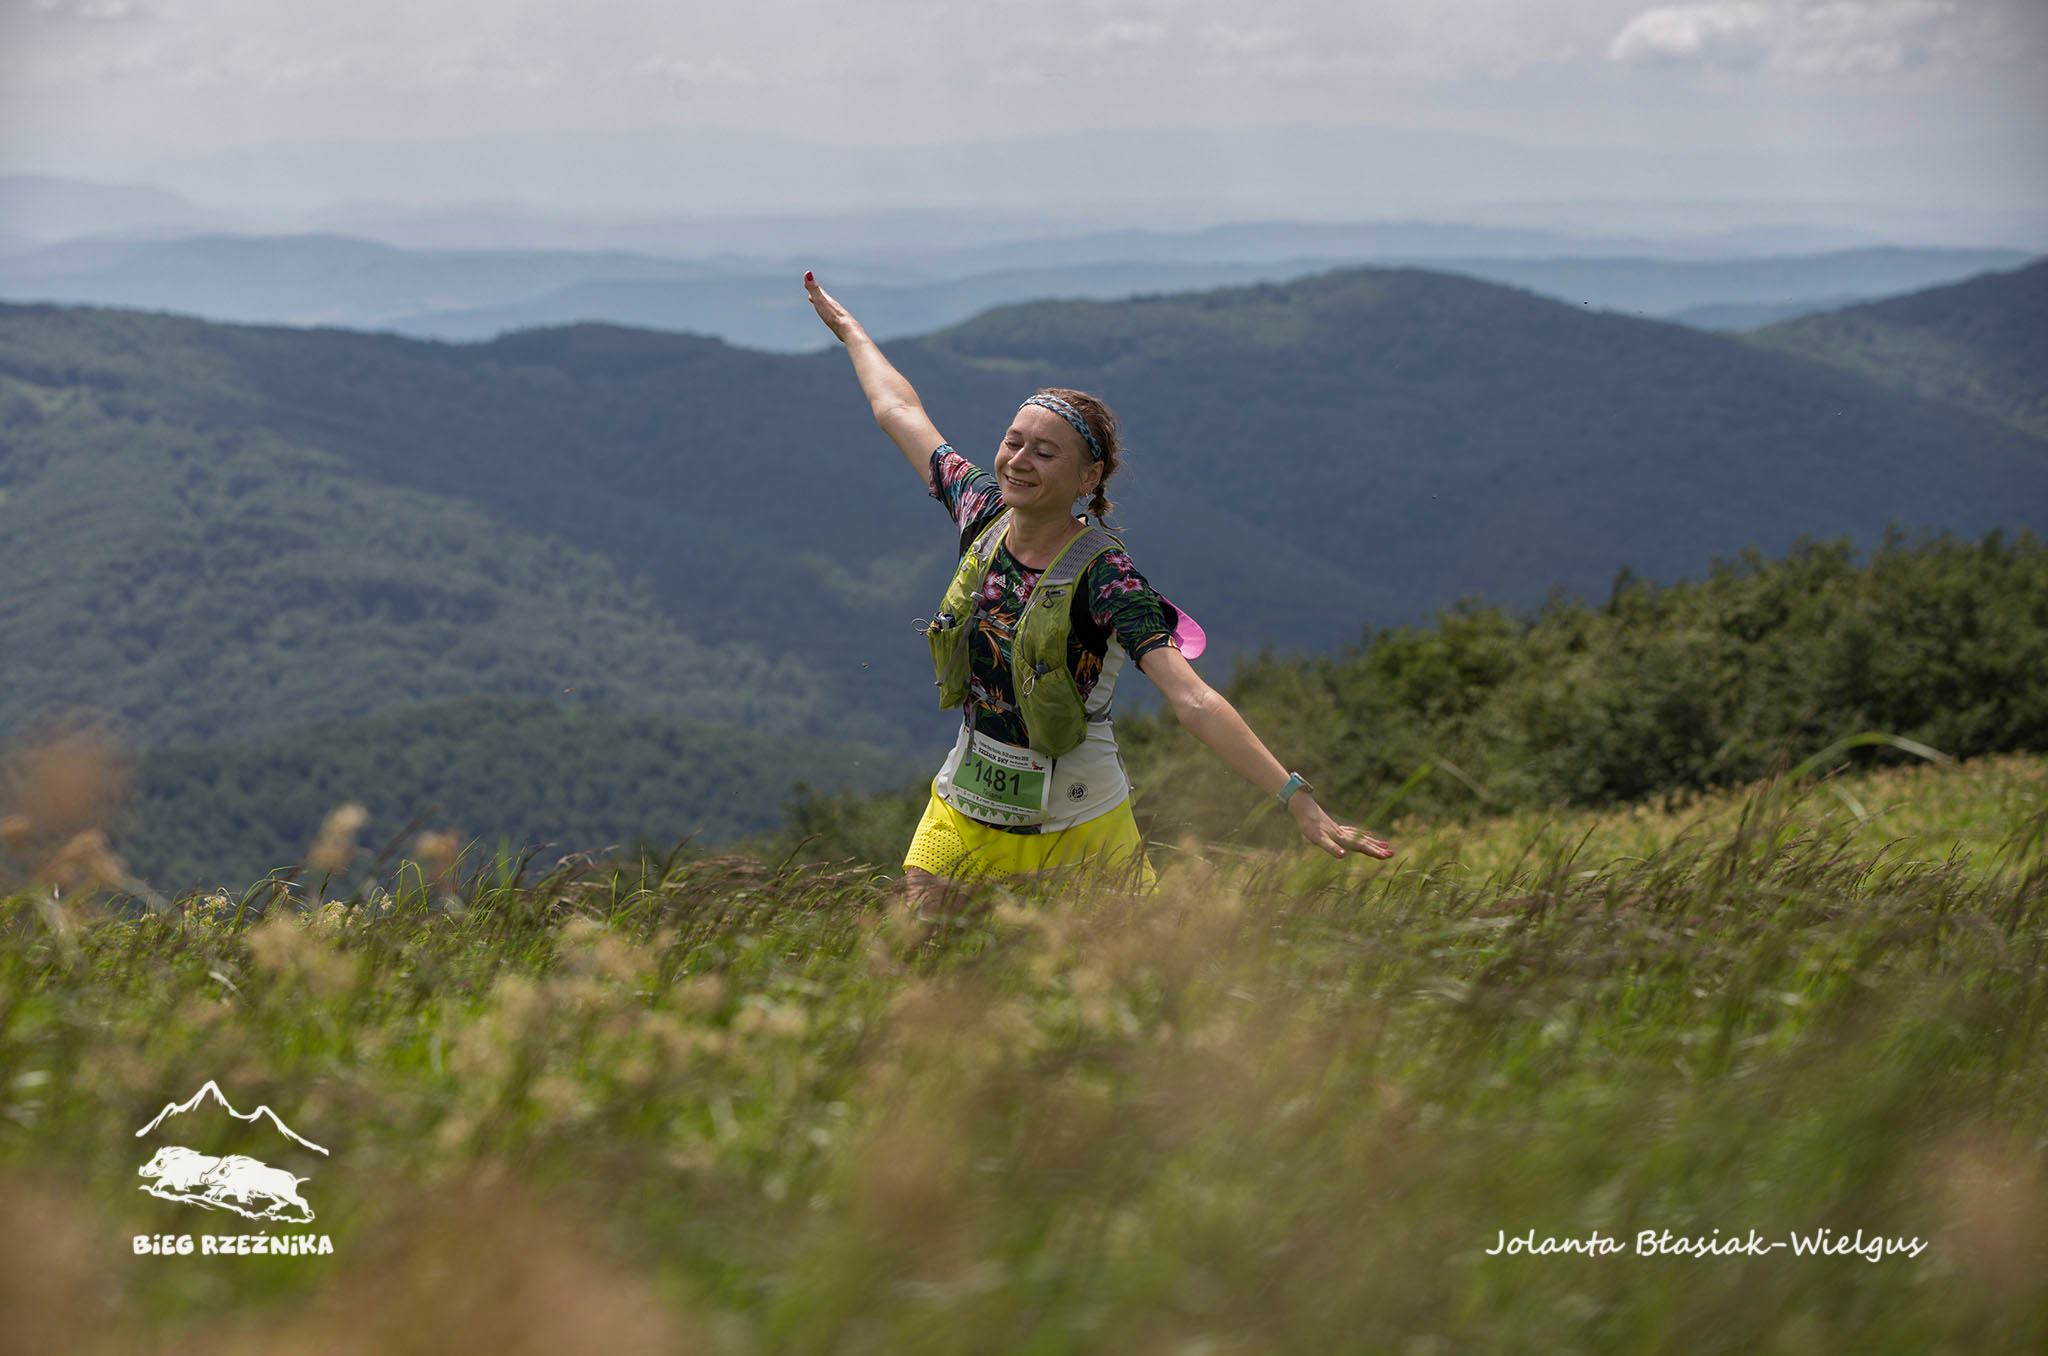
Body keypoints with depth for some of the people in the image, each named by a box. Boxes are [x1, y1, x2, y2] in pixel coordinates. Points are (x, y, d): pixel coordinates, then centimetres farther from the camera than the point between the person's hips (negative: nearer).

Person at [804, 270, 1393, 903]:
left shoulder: (1105, 578, -22)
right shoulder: (982, 512, -6)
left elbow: (1195, 703, -32)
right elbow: (900, 412, 13)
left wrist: (1300, 804, -41)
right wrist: (848, 328, 29)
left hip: (1075, 831, -5)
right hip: (966, 813, 5)